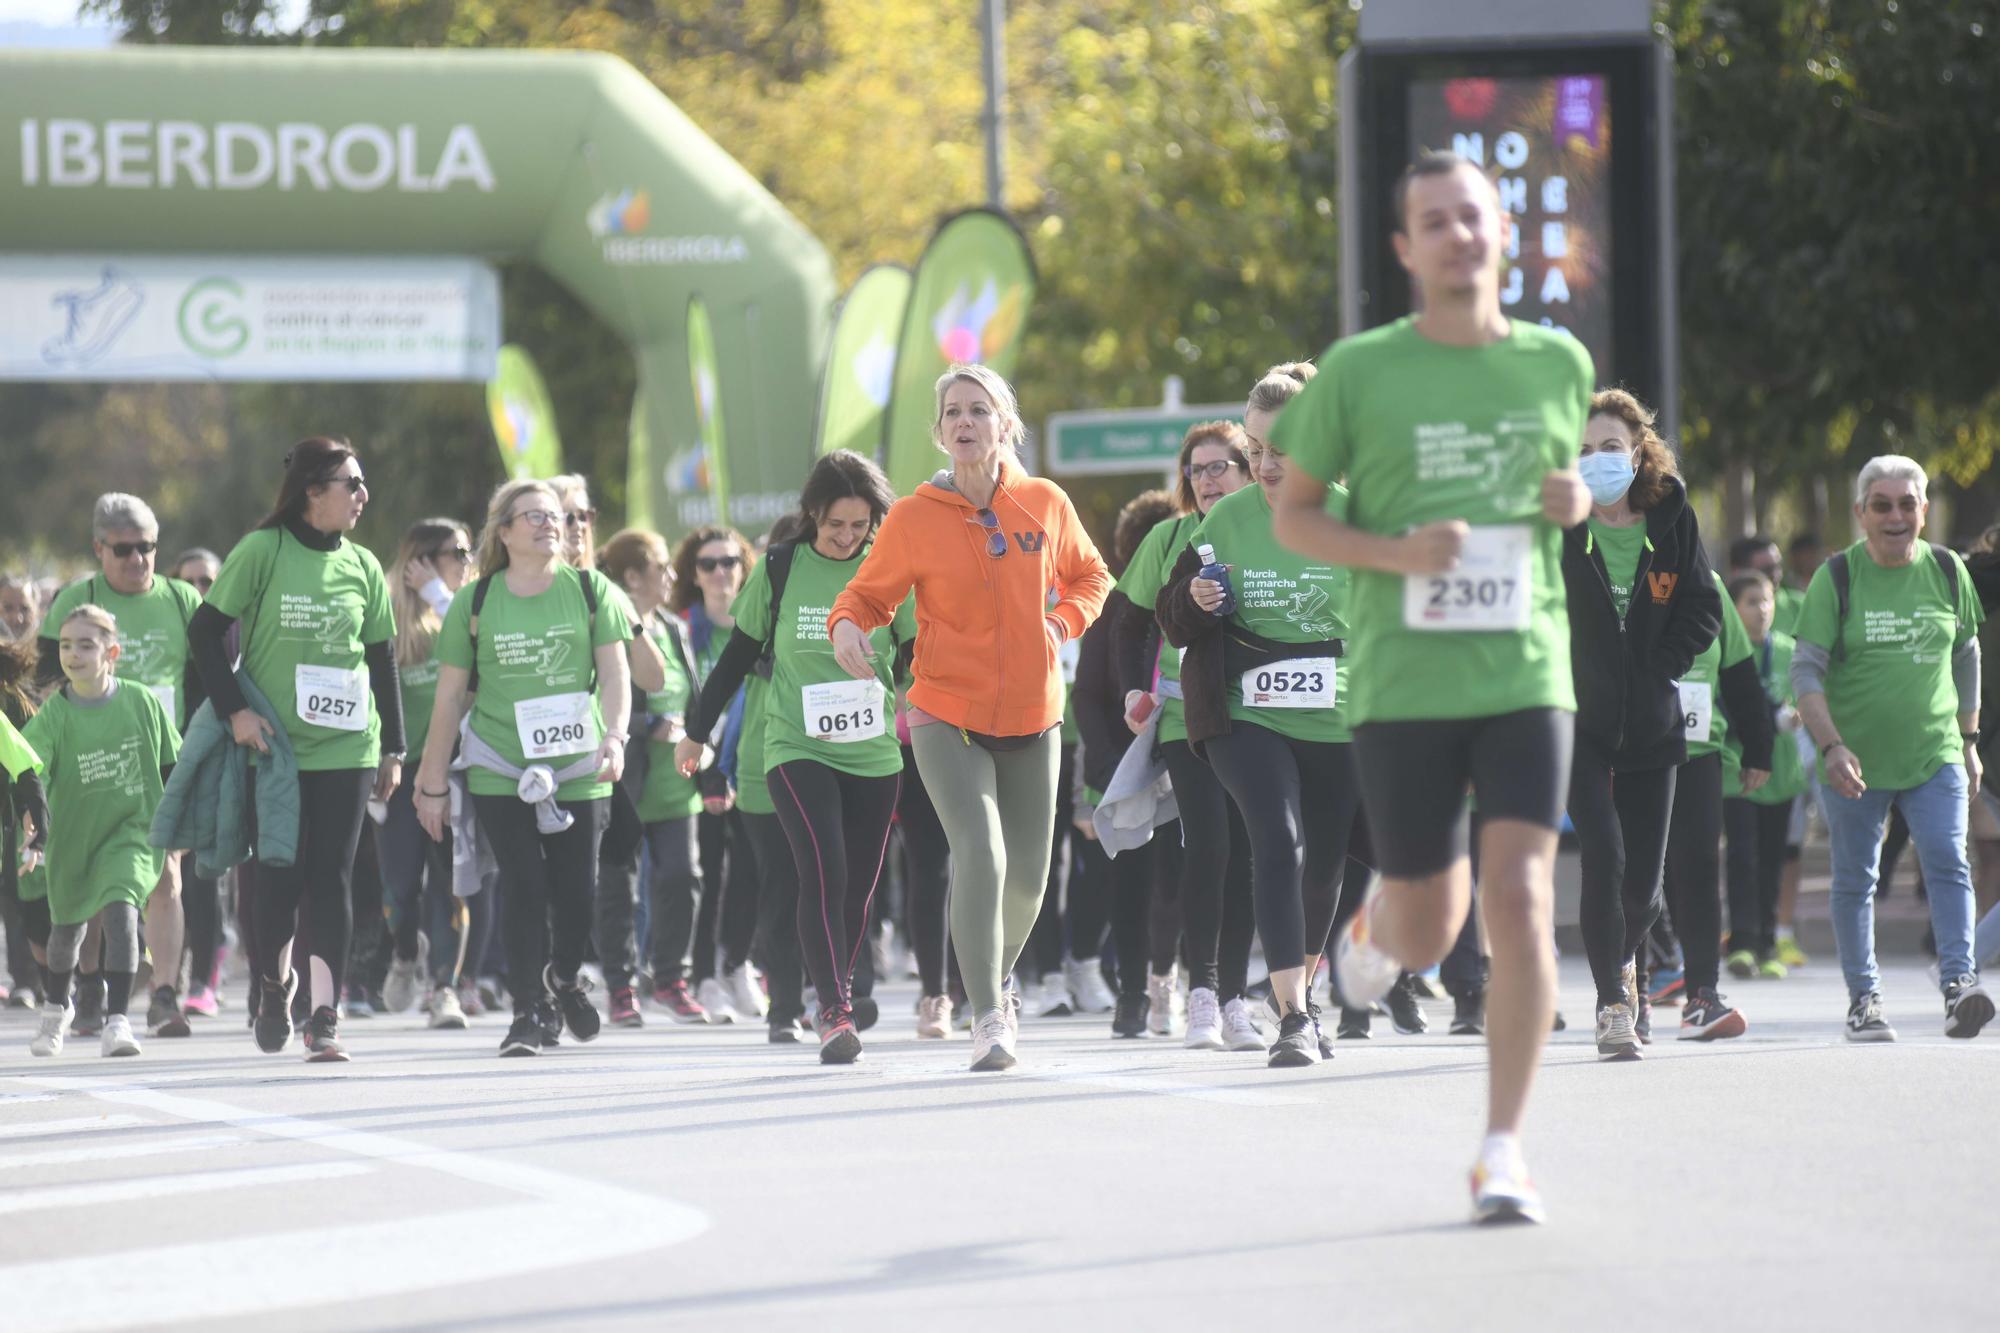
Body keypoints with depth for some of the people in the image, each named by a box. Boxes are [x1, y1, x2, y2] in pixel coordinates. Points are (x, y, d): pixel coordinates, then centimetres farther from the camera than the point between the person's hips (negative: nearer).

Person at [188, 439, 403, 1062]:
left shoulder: (362, 566, 7)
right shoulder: (263, 552, -5)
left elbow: (382, 660, 13)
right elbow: (205, 631, -3)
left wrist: (393, 749, 11)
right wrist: (235, 711, -11)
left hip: (346, 747, 3)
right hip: (274, 746, -3)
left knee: (332, 877, -3)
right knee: (278, 874, -2)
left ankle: (325, 1016, -3)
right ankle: (275, 983, 26)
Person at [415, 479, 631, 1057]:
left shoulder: (590, 590, 5)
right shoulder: (475, 602, 4)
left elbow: (614, 671, 0)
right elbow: (450, 695, 7)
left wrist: (614, 736, -19)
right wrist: (434, 782, 7)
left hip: (578, 770, 1)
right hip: (501, 771, -1)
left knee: (577, 888, 0)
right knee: (522, 885, -9)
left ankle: (565, 977, 31)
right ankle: (530, 1013, -2)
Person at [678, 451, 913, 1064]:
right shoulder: (779, 569, 0)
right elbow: (739, 656, 9)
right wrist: (696, 732, 15)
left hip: (873, 754, 2)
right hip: (797, 747, -2)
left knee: (859, 886, 6)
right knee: (823, 873, -18)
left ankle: (836, 1002, 25)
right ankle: (835, 1011, -22)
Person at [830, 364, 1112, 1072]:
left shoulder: (1045, 504, 0)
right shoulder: (914, 517, -7)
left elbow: (1089, 576, 17)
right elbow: (868, 592, 2)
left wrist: (1065, 621, -2)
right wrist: (847, 626, -19)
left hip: (1031, 719, 3)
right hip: (947, 717, -3)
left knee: (1028, 874, 11)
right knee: (981, 852, -22)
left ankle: (996, 980, 41)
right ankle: (987, 1015, -14)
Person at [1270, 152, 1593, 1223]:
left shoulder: (1559, 363, 8)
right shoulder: (1358, 371, -1)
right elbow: (1292, 514, 5)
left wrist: (1574, 502, 1)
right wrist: (1395, 552, -13)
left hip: (1526, 679, 1)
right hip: (1402, 685, -1)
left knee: (1520, 902, -15)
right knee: (1428, 940, 4)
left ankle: (1503, 1152, -8)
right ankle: (1380, 921, 43)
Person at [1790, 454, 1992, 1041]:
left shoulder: (1947, 570, 3)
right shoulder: (1836, 578, -6)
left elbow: (1966, 655, 16)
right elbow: (1806, 668, -8)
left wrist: (1969, 739, 15)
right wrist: (1831, 745, -20)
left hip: (1935, 756, 1)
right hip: (1855, 761, -1)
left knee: (1948, 865, -14)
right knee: (1854, 879, 6)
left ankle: (1959, 982, -20)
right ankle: (1863, 998, 16)